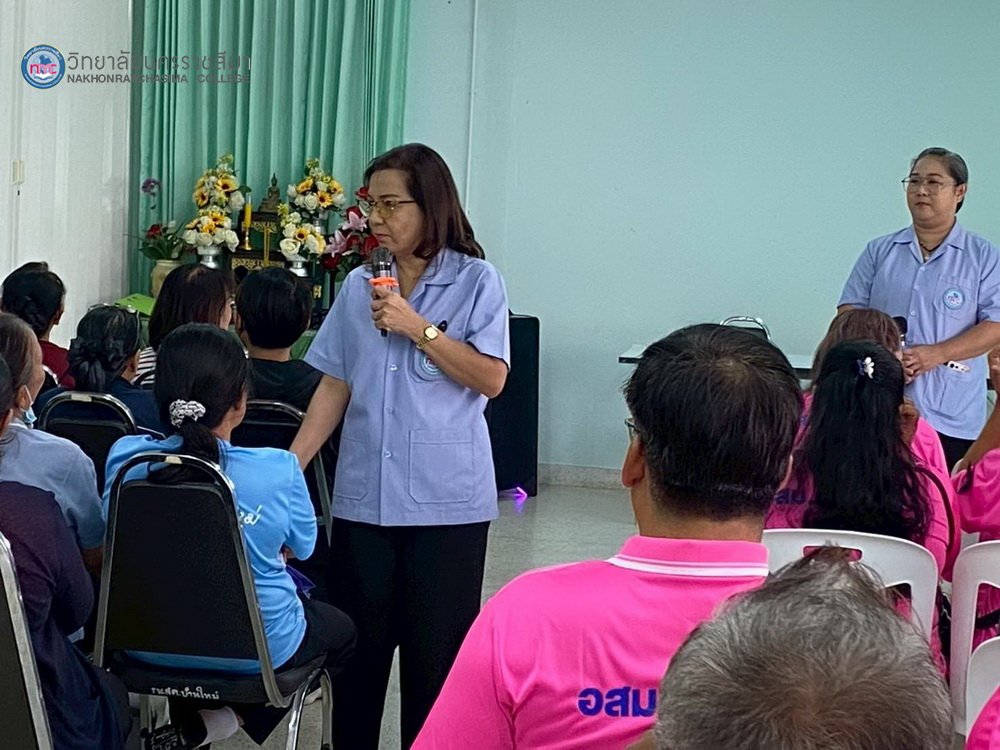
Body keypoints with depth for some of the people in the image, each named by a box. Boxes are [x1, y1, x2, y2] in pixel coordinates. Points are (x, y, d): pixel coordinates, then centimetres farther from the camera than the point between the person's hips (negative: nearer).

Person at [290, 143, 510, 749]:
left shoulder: (477, 282, -2)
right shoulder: (360, 286, 9)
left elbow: (491, 379, -9)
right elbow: (335, 387, 10)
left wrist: (418, 328, -14)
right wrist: (290, 467, 3)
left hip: (446, 497, -3)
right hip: (364, 494, 4)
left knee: (434, 647, 3)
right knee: (359, 641, 9)